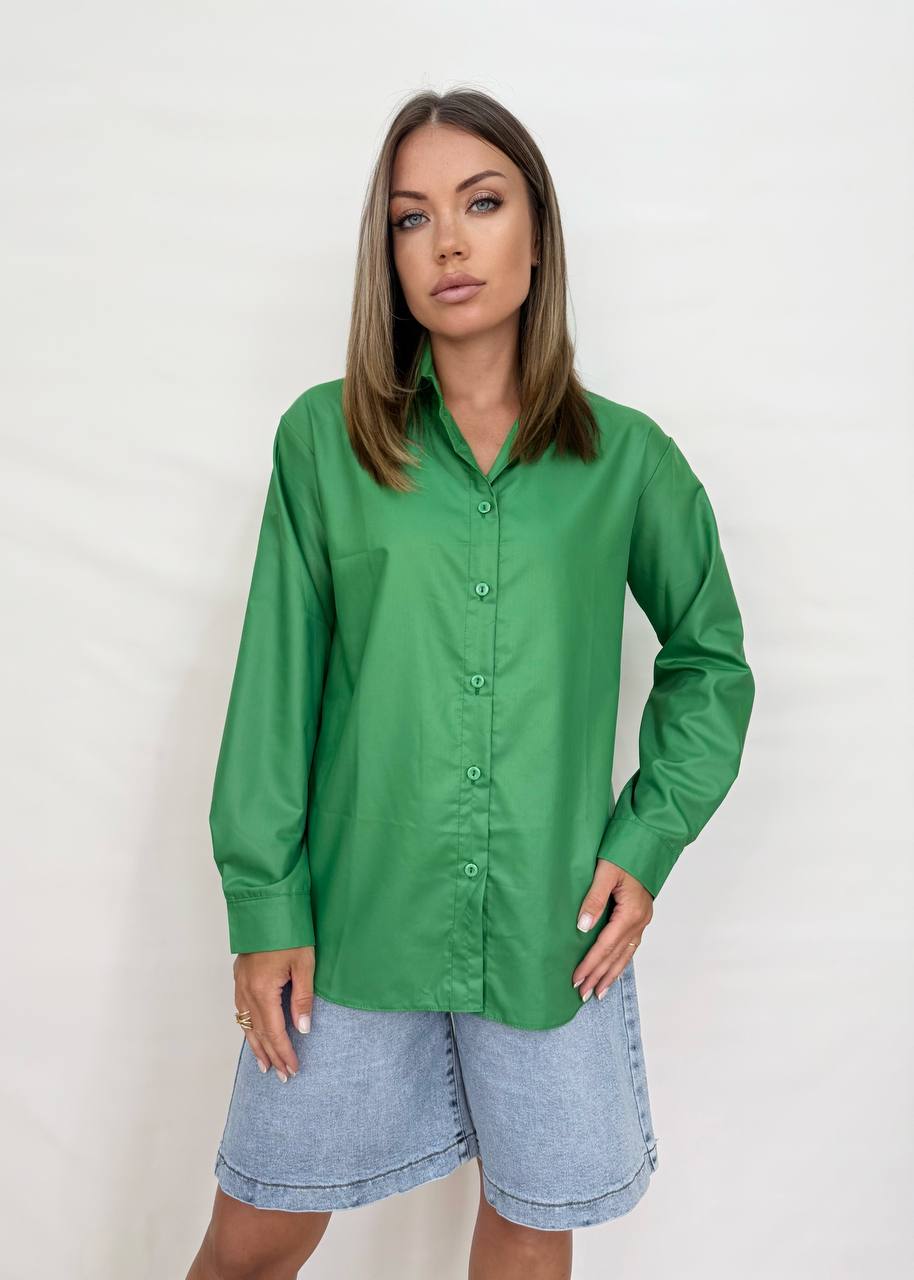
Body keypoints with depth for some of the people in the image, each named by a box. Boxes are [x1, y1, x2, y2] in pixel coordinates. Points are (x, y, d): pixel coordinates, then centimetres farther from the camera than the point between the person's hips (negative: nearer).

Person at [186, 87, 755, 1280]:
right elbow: (277, 684, -2)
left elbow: (710, 660, 10)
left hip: (554, 929, 1)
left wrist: (647, 840, -1)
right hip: (356, 913, 0)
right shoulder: (324, 437, -2)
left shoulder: (628, 457, -1)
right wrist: (263, 906, -4)